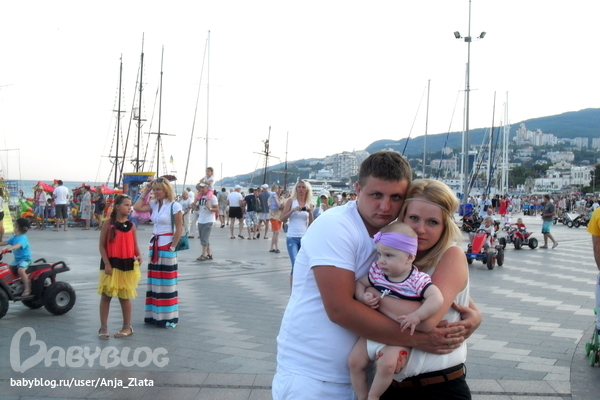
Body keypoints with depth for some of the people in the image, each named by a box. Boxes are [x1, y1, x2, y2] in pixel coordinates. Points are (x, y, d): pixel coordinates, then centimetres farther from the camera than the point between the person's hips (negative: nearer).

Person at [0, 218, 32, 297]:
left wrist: (8, 248, -55)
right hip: (17, 259, 10)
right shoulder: (15, 237, 10)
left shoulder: (22, 238, -20)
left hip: (25, 259, -10)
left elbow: (18, 245, -39)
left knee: (20, 270, -31)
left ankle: (27, 288, -26)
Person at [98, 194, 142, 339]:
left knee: (125, 297, 10)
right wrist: (106, 263, -12)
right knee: (106, 296, 5)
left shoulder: (131, 225, 3)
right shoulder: (109, 224, -5)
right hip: (111, 264, -2)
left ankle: (127, 327, 21)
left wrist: (139, 256, -15)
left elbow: (135, 246, 5)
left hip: (127, 265, 2)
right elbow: (102, 245, -5)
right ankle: (103, 327, 15)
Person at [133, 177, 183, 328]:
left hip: (167, 247, -7)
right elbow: (137, 207, -1)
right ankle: (155, 315, 19)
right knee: (154, 282, 10)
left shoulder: (174, 206, -11)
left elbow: (179, 228, -12)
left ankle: (169, 317, 7)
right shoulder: (154, 204, 8)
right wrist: (145, 191, 3)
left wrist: (172, 247, -13)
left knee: (167, 282, -1)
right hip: (154, 246, 7)